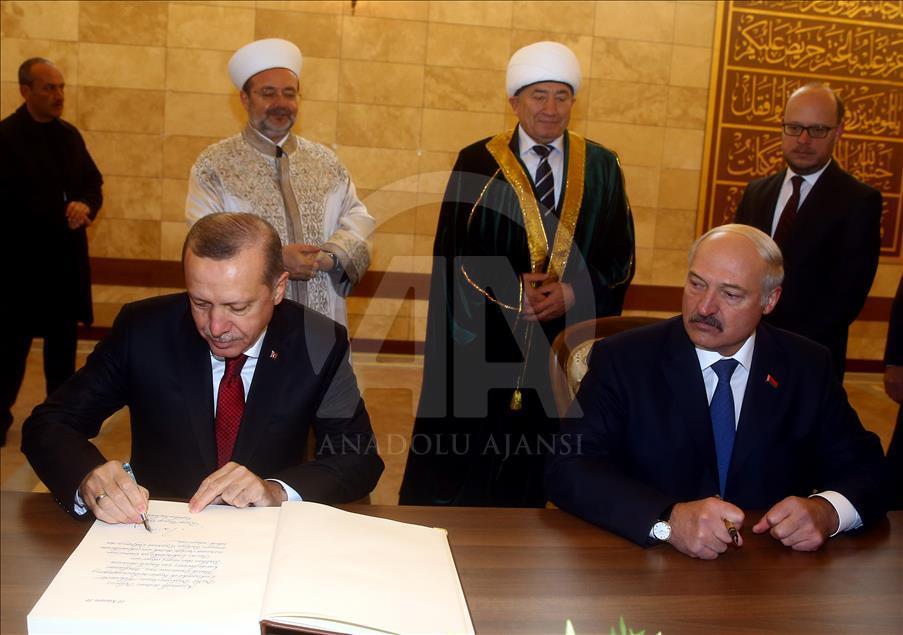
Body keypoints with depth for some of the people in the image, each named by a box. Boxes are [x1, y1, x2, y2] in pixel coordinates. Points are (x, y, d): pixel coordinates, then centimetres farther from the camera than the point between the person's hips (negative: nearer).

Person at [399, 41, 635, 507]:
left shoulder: (601, 168, 6)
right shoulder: (478, 163, 0)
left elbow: (620, 257, 5)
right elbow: (452, 255, -2)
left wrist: (575, 293, -12)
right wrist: (508, 291, -15)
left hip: (568, 345, 2)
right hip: (485, 346, -1)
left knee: (531, 477, 10)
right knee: (463, 468, 6)